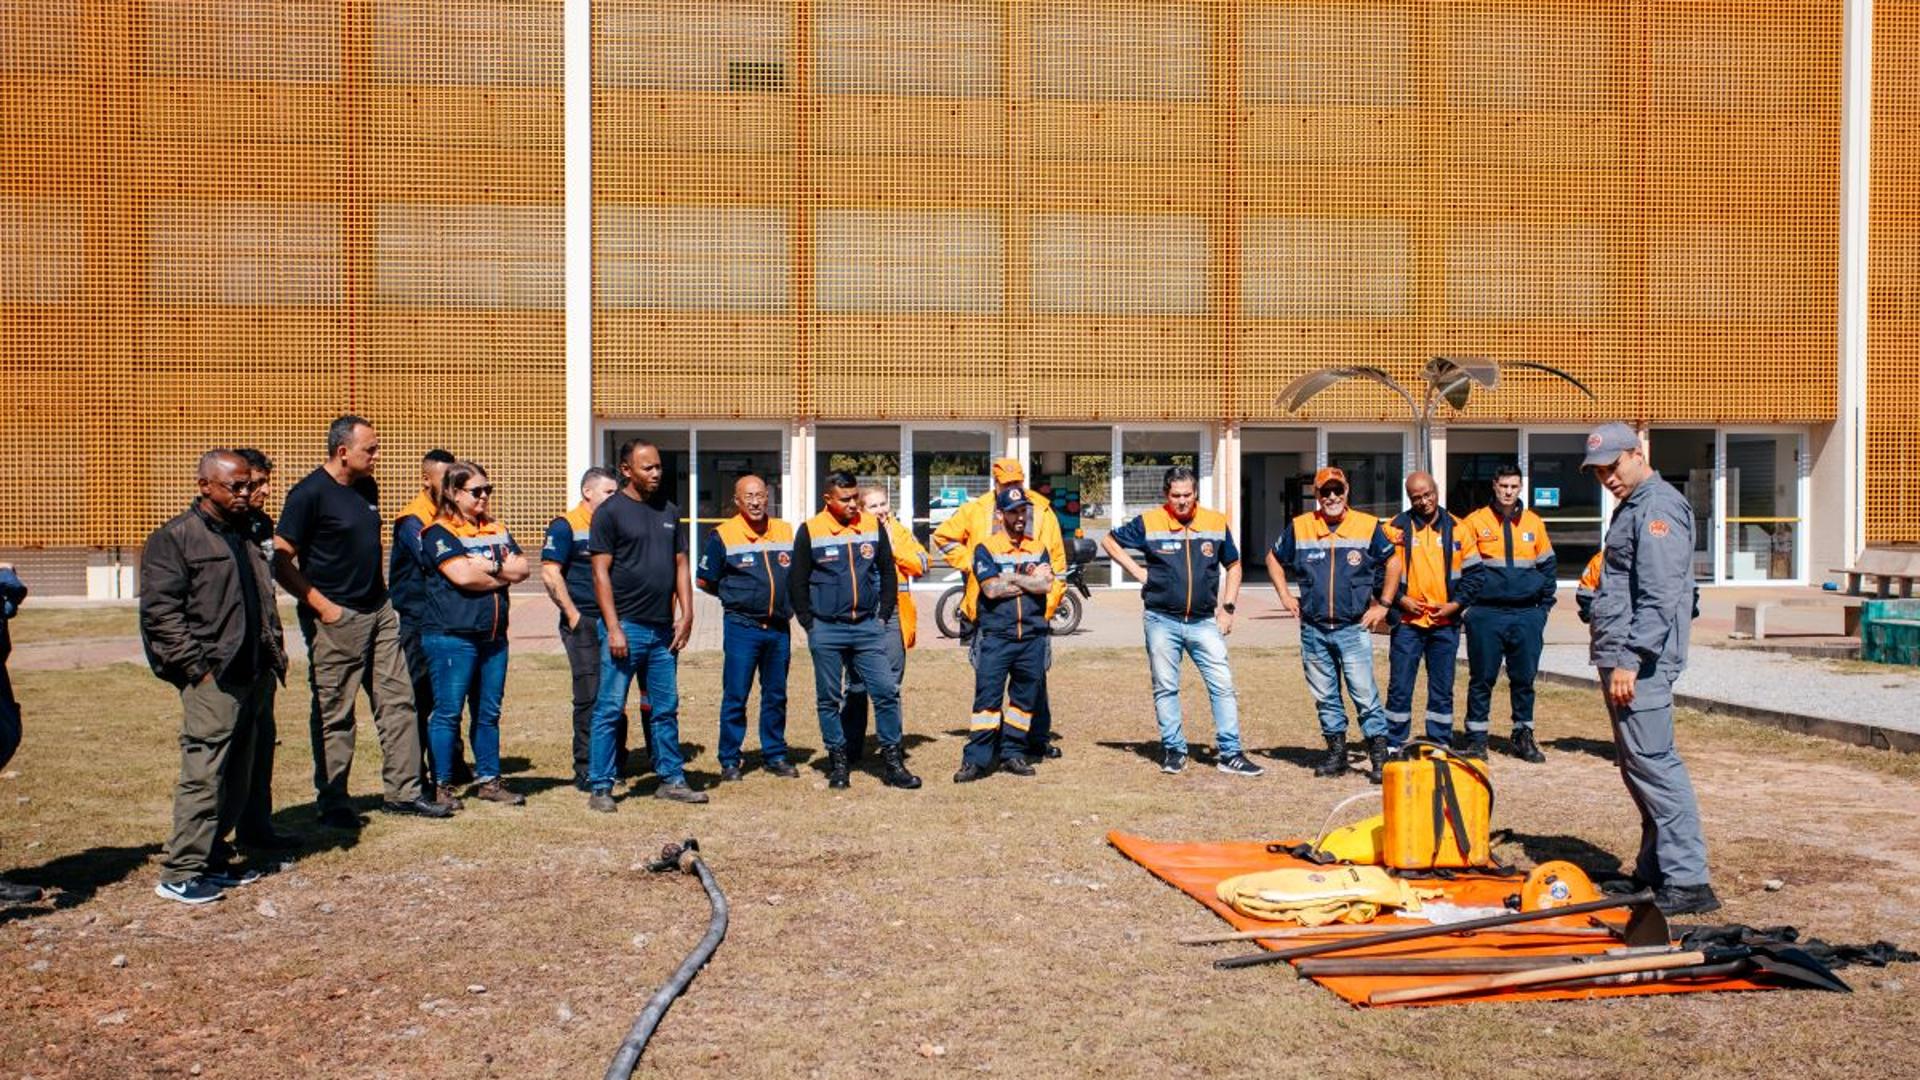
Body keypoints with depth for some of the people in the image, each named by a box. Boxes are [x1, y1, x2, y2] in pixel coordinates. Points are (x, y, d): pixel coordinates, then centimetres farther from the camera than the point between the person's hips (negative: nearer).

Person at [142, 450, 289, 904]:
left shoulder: (248, 535, 19)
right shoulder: (174, 538, -5)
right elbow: (161, 612, -11)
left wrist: (275, 654, 16)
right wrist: (197, 668, -15)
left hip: (255, 678, 8)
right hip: (213, 680, -8)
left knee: (238, 779, 10)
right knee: (203, 776, -8)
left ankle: (206, 858, 20)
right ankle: (179, 874, -1)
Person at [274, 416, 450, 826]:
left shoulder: (367, 488, 11)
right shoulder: (310, 494, -13)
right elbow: (281, 561, -15)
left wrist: (380, 597, 15)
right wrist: (322, 606, -17)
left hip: (378, 612, 8)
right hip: (335, 620, -8)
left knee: (397, 700, 8)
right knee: (334, 715, 2)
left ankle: (402, 791, 15)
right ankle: (332, 803, 12)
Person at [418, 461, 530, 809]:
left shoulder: (497, 531, 16)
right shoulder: (439, 533, -5)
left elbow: (523, 568, 6)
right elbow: (462, 576, -18)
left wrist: (489, 565, -10)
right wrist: (504, 574, -4)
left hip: (493, 636, 7)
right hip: (451, 636, -6)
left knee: (489, 712, 11)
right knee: (448, 712, -2)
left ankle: (488, 780, 19)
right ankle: (441, 786, 7)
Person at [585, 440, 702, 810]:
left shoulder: (669, 510, 13)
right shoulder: (610, 512, -5)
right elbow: (601, 573, -8)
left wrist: (686, 615, 6)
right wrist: (613, 628, -14)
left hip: (663, 628, 6)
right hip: (627, 626, -6)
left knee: (666, 708, 12)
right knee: (610, 709, -1)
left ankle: (671, 779, 21)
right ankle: (600, 787, 6)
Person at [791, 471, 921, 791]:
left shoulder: (873, 527, 6)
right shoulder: (809, 531, -2)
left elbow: (887, 573, 13)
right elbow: (798, 581, 3)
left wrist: (883, 616, 7)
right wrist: (809, 623, -1)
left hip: (867, 627, 2)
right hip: (826, 631, -2)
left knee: (886, 691, -4)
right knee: (830, 699, 5)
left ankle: (892, 762, 5)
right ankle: (837, 762, 17)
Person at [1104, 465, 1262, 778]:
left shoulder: (1216, 523, 3)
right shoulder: (1149, 523, -3)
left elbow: (1233, 565, 14)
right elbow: (1109, 540, 9)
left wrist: (1228, 608, 6)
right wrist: (1136, 571, 0)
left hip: (1204, 622, 1)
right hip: (1162, 621, -1)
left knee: (1223, 685, -3)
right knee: (1165, 689, 6)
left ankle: (1229, 753, 4)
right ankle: (1174, 749, 18)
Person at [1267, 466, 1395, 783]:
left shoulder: (1368, 526, -1)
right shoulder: (1299, 527, 4)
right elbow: (1274, 558, 19)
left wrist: (1383, 605, 6)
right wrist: (1285, 596, 11)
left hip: (1353, 629, -3)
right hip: (1313, 629, 3)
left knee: (1365, 693, -8)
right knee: (1325, 697, 10)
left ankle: (1379, 756, -1)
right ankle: (1336, 751, 21)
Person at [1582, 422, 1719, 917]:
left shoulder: (1659, 508, -12)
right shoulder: (1631, 508, 20)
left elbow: (1659, 598, -20)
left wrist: (1630, 660, -24)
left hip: (1639, 662, -10)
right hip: (1620, 658, 10)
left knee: (1652, 763, -10)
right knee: (1640, 766, 14)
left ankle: (1688, 880, -7)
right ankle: (1655, 869, 22)